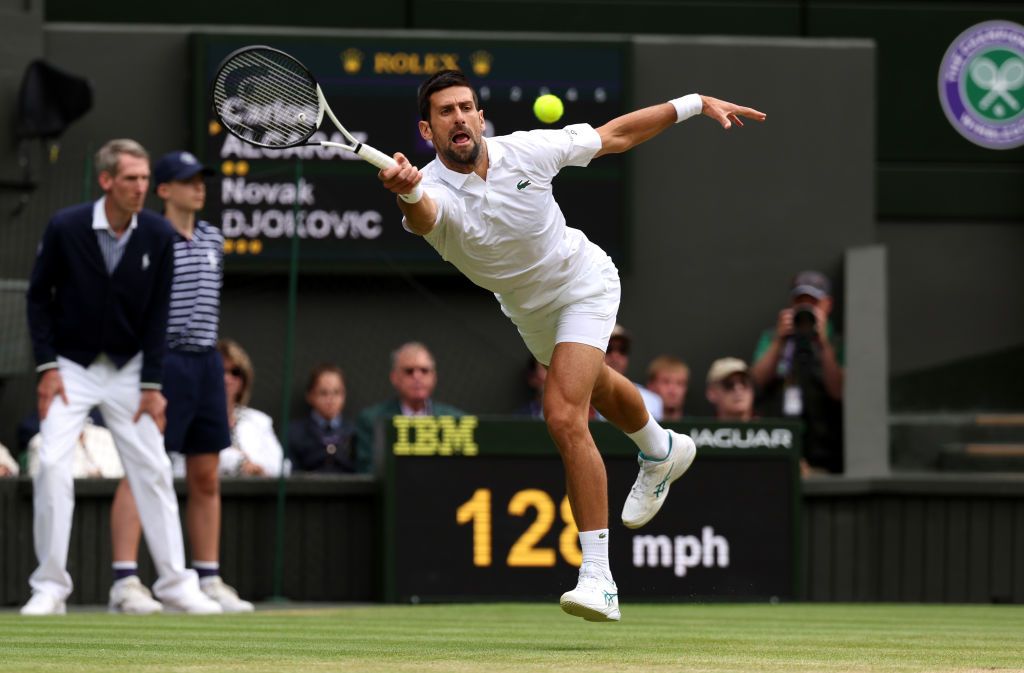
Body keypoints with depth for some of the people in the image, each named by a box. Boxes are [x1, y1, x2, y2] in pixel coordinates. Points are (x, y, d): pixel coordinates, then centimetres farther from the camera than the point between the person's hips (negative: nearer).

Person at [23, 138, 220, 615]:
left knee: (153, 471, 1)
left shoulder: (158, 236, -9)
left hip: (127, 369, 2)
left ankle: (175, 584, 8)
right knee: (52, 468, -12)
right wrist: (47, 367, -10)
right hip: (71, 367, -2)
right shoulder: (65, 228, -15)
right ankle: (49, 588, -6)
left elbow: (157, 314, -3)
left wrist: (151, 385, -7)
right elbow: (39, 297, -4)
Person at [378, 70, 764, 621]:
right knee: (597, 387, 33)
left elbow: (614, 135, -12)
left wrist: (694, 104, -12)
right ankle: (661, 453, 67)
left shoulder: (527, 150, -27)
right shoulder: (432, 191, -30)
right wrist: (406, 191, -80)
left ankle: (597, 577, -21)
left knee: (564, 418, -22)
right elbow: (422, 216, -56)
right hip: (527, 311, 4)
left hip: (584, 283, -4)